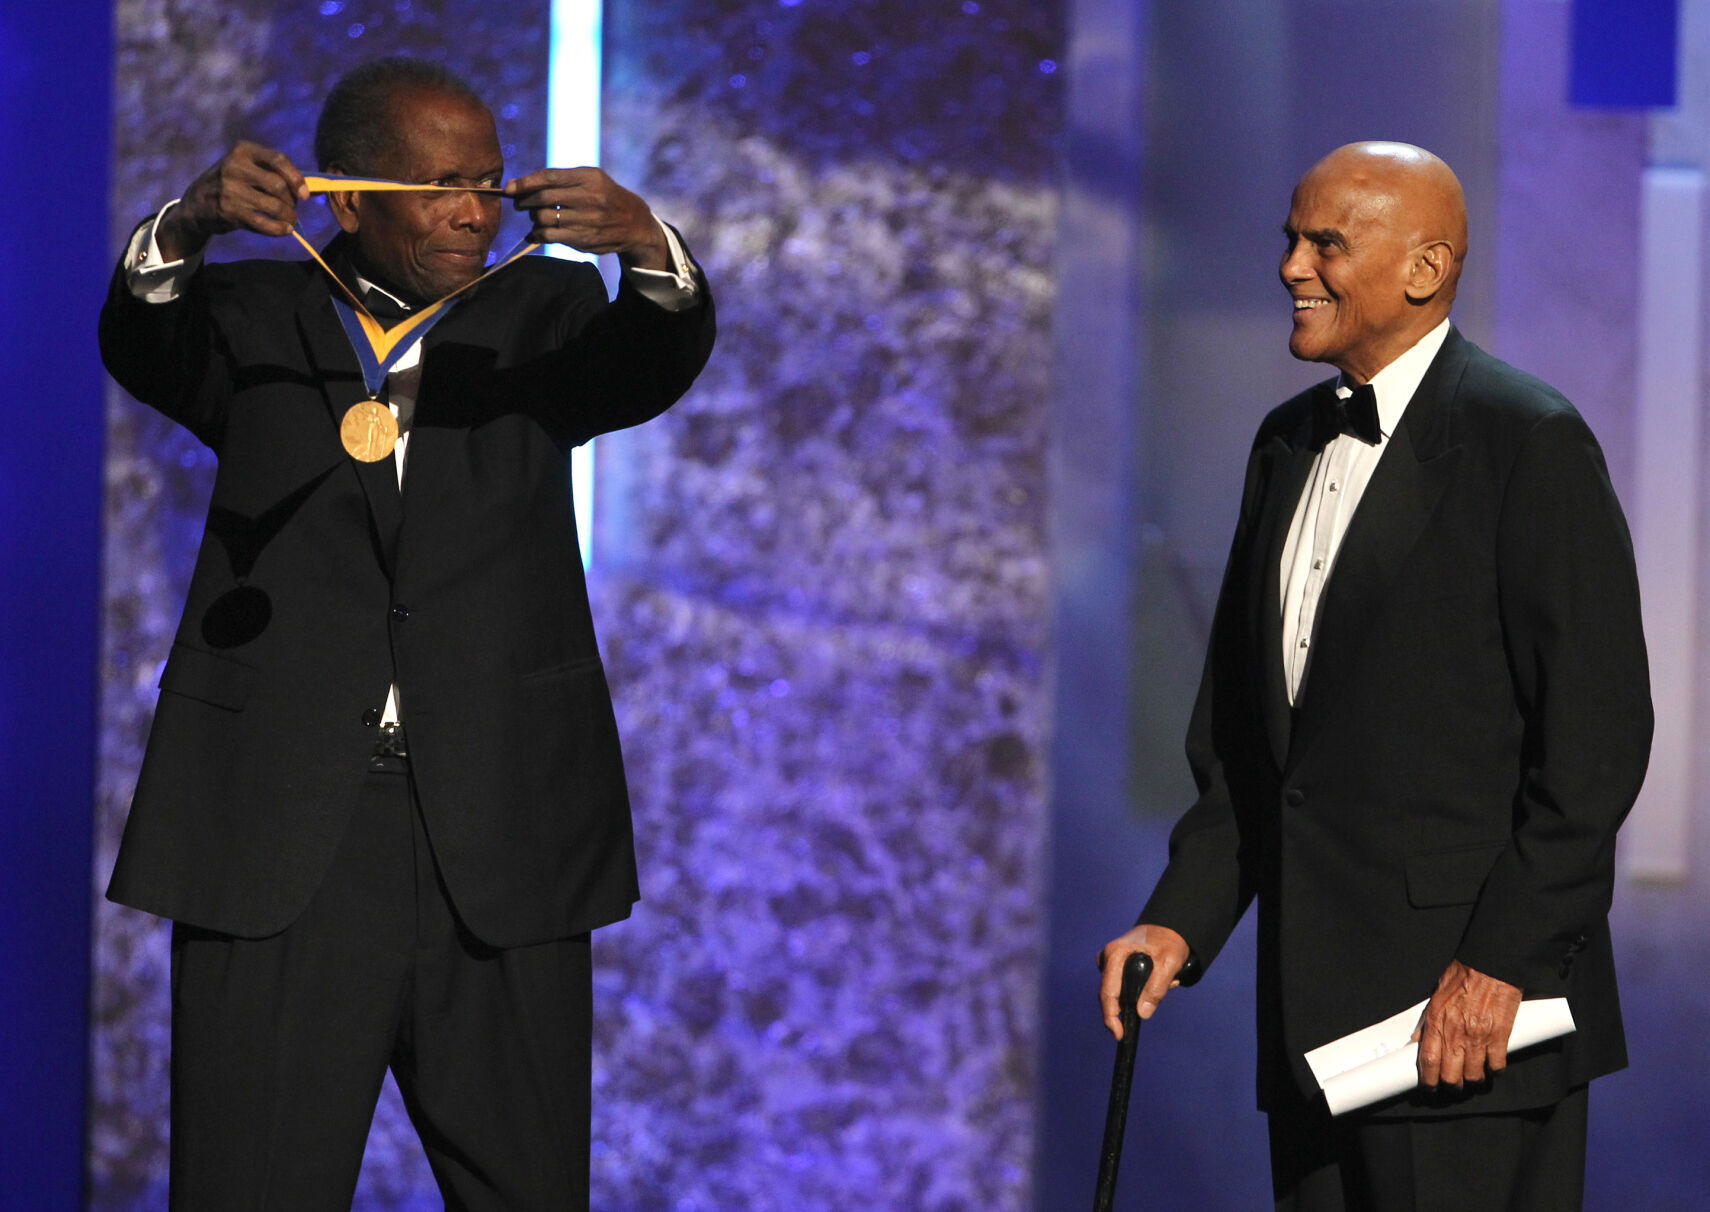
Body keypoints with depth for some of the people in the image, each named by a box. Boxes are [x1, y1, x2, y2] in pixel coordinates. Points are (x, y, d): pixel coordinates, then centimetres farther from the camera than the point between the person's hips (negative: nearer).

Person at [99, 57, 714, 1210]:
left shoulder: (540, 318, 10)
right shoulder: (255, 322, 7)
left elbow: (657, 362, -9)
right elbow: (144, 345, -13)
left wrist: (648, 248, -31)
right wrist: (189, 226, -35)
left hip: (499, 855, 2)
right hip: (278, 848, -1)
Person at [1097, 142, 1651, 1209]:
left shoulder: (1529, 441, -8)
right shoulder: (1291, 444, 16)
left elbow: (1597, 733, -13)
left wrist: (1500, 961, -17)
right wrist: (1182, 919, 6)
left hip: (1471, 1008, -8)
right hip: (1317, 1006, 8)